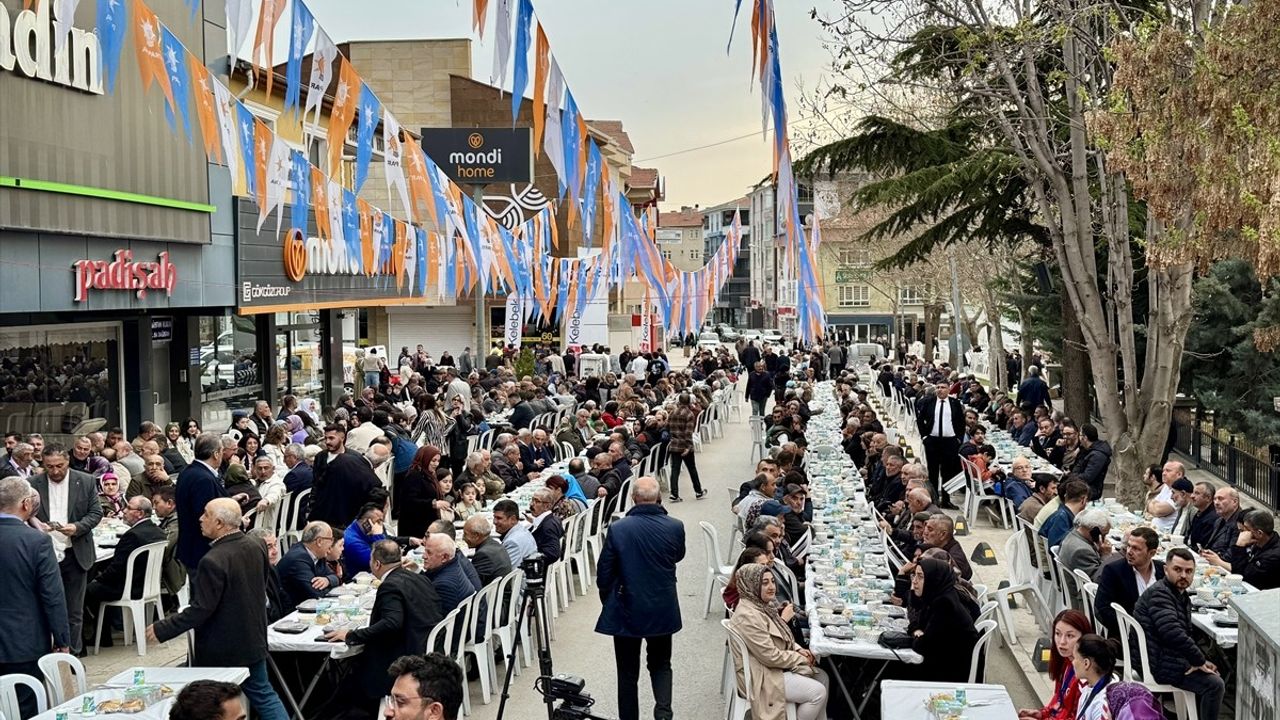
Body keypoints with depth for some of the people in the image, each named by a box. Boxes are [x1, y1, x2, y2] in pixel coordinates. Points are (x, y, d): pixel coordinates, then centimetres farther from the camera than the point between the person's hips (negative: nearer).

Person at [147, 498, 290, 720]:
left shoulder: (213, 561, -26)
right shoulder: (257, 547, -3)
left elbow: (201, 610, -24)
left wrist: (162, 629, -15)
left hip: (219, 651, -7)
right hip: (254, 641, 7)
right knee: (263, 695, 16)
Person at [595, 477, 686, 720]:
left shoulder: (617, 529, -15)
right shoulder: (675, 527, -11)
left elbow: (604, 573, -7)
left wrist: (608, 603, 10)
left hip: (626, 611, -2)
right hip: (663, 610, 2)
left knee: (628, 673, 11)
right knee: (660, 665, 18)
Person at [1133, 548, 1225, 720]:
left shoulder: (1182, 596, 14)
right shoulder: (1159, 593, -19)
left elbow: (1186, 633, 17)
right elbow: (1172, 633, -30)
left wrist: (1200, 661, 0)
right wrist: (1199, 661, -20)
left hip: (1167, 657, 11)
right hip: (1158, 665, -11)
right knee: (1215, 684, -15)